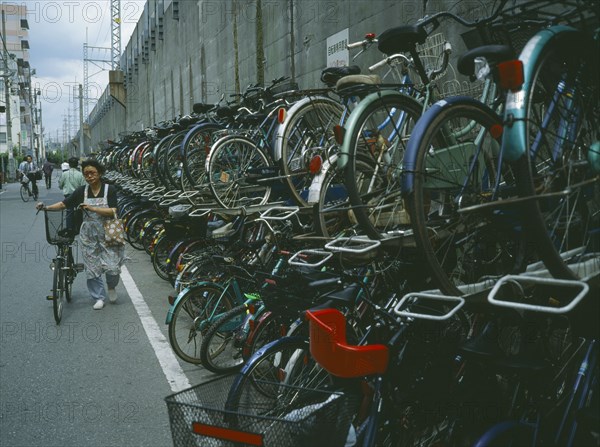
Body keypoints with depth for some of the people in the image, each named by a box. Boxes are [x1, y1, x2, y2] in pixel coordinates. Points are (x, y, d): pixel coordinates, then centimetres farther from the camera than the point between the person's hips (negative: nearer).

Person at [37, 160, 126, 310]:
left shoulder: (109, 189, -8)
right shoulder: (81, 191, 1)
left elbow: (112, 211, -17)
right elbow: (64, 204, 3)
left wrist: (92, 208, -22)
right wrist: (46, 207, -11)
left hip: (108, 235, -3)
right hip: (89, 235, 3)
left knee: (112, 265, -6)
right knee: (92, 266, 6)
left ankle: (111, 286, 26)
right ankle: (99, 297, 20)